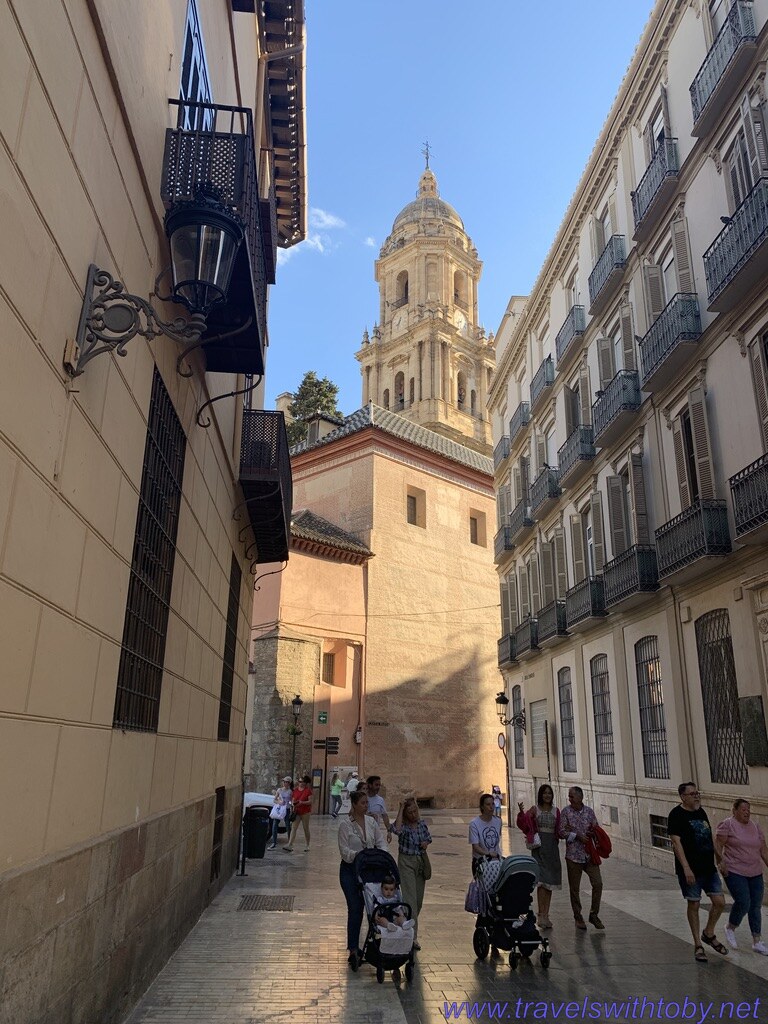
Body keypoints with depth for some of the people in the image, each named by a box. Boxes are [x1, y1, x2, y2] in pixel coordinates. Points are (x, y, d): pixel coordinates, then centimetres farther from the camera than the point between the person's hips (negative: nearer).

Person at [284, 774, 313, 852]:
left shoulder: (308, 791, -6)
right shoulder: (296, 790, 8)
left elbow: (310, 801, -10)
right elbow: (293, 799, 14)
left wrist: (302, 802, -24)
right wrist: (293, 802, -8)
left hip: (305, 812, -4)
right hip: (296, 812, 4)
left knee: (306, 829, 6)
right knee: (293, 828, -5)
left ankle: (307, 846, 19)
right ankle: (290, 846, -10)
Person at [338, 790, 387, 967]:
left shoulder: (371, 822, 3)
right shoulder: (345, 824, -12)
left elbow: (381, 842, 3)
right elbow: (344, 850, -14)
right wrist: (358, 855, -30)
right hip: (350, 870, -5)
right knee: (355, 909, -6)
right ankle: (353, 949, 3)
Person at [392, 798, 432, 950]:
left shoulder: (422, 823, 1)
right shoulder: (403, 824, -14)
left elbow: (428, 837, 18)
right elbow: (397, 830, -39)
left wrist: (426, 843, -6)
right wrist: (401, 809, -32)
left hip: (421, 861, 6)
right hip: (406, 862, -5)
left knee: (419, 898, 13)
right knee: (410, 898, -11)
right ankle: (411, 936, -9)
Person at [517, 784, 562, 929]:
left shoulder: (556, 811, 11)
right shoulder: (534, 810, 1)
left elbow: (559, 830, 16)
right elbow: (523, 826, -7)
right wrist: (521, 813, -24)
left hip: (552, 847, 4)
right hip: (539, 846, -4)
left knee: (550, 883, 7)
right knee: (542, 880, -13)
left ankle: (546, 915, 16)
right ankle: (541, 915, -9)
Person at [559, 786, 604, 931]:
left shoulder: (589, 811, 4)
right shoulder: (565, 812, -3)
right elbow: (561, 832, -6)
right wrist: (577, 835, -16)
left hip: (589, 854, 2)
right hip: (573, 855, -2)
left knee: (598, 883, -4)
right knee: (574, 888, 5)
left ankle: (594, 914, 13)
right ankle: (578, 918, 20)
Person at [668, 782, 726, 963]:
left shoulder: (701, 812, 10)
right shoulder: (677, 814, -12)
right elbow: (676, 842, -17)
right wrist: (686, 868, -21)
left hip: (709, 867, 7)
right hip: (690, 870, -6)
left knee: (719, 902, 4)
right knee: (693, 905, 3)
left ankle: (708, 934, 27)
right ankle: (698, 945, 17)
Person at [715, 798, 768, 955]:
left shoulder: (755, 826, 10)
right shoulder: (727, 825, -8)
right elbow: (718, 844, -10)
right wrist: (721, 861, -21)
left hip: (755, 873, 6)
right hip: (734, 872, -6)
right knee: (743, 903, -11)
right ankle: (730, 929, 14)